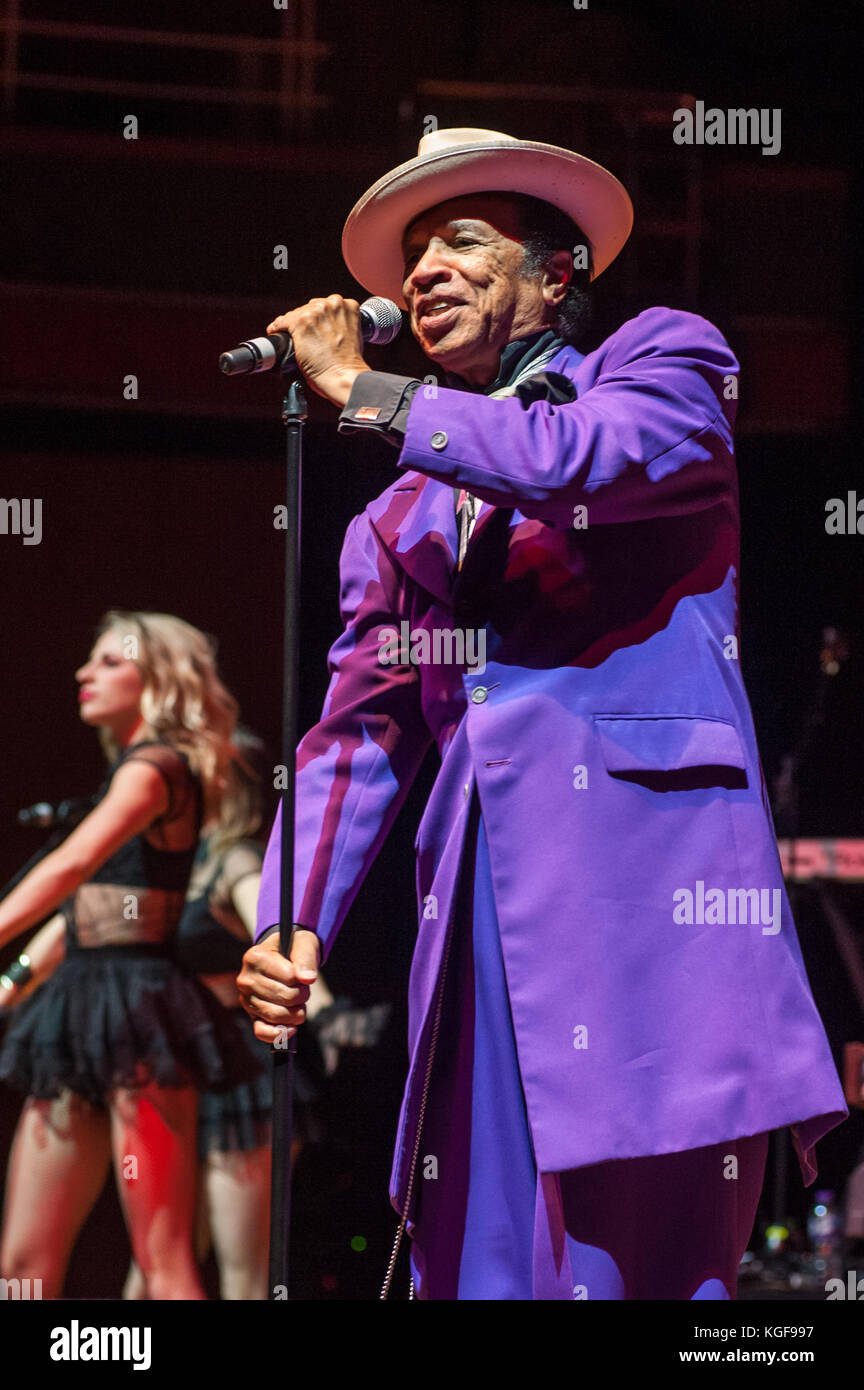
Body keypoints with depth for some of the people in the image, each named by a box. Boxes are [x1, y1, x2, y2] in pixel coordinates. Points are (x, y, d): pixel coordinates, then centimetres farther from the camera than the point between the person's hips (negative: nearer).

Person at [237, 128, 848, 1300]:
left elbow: (585, 461, -11)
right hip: (483, 927, 5)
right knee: (472, 1268, -2)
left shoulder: (669, 360, 11)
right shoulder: (400, 520, 24)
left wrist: (358, 391, -1)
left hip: (648, 888, -5)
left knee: (635, 1268, -13)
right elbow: (359, 734, 18)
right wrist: (293, 925, 1)